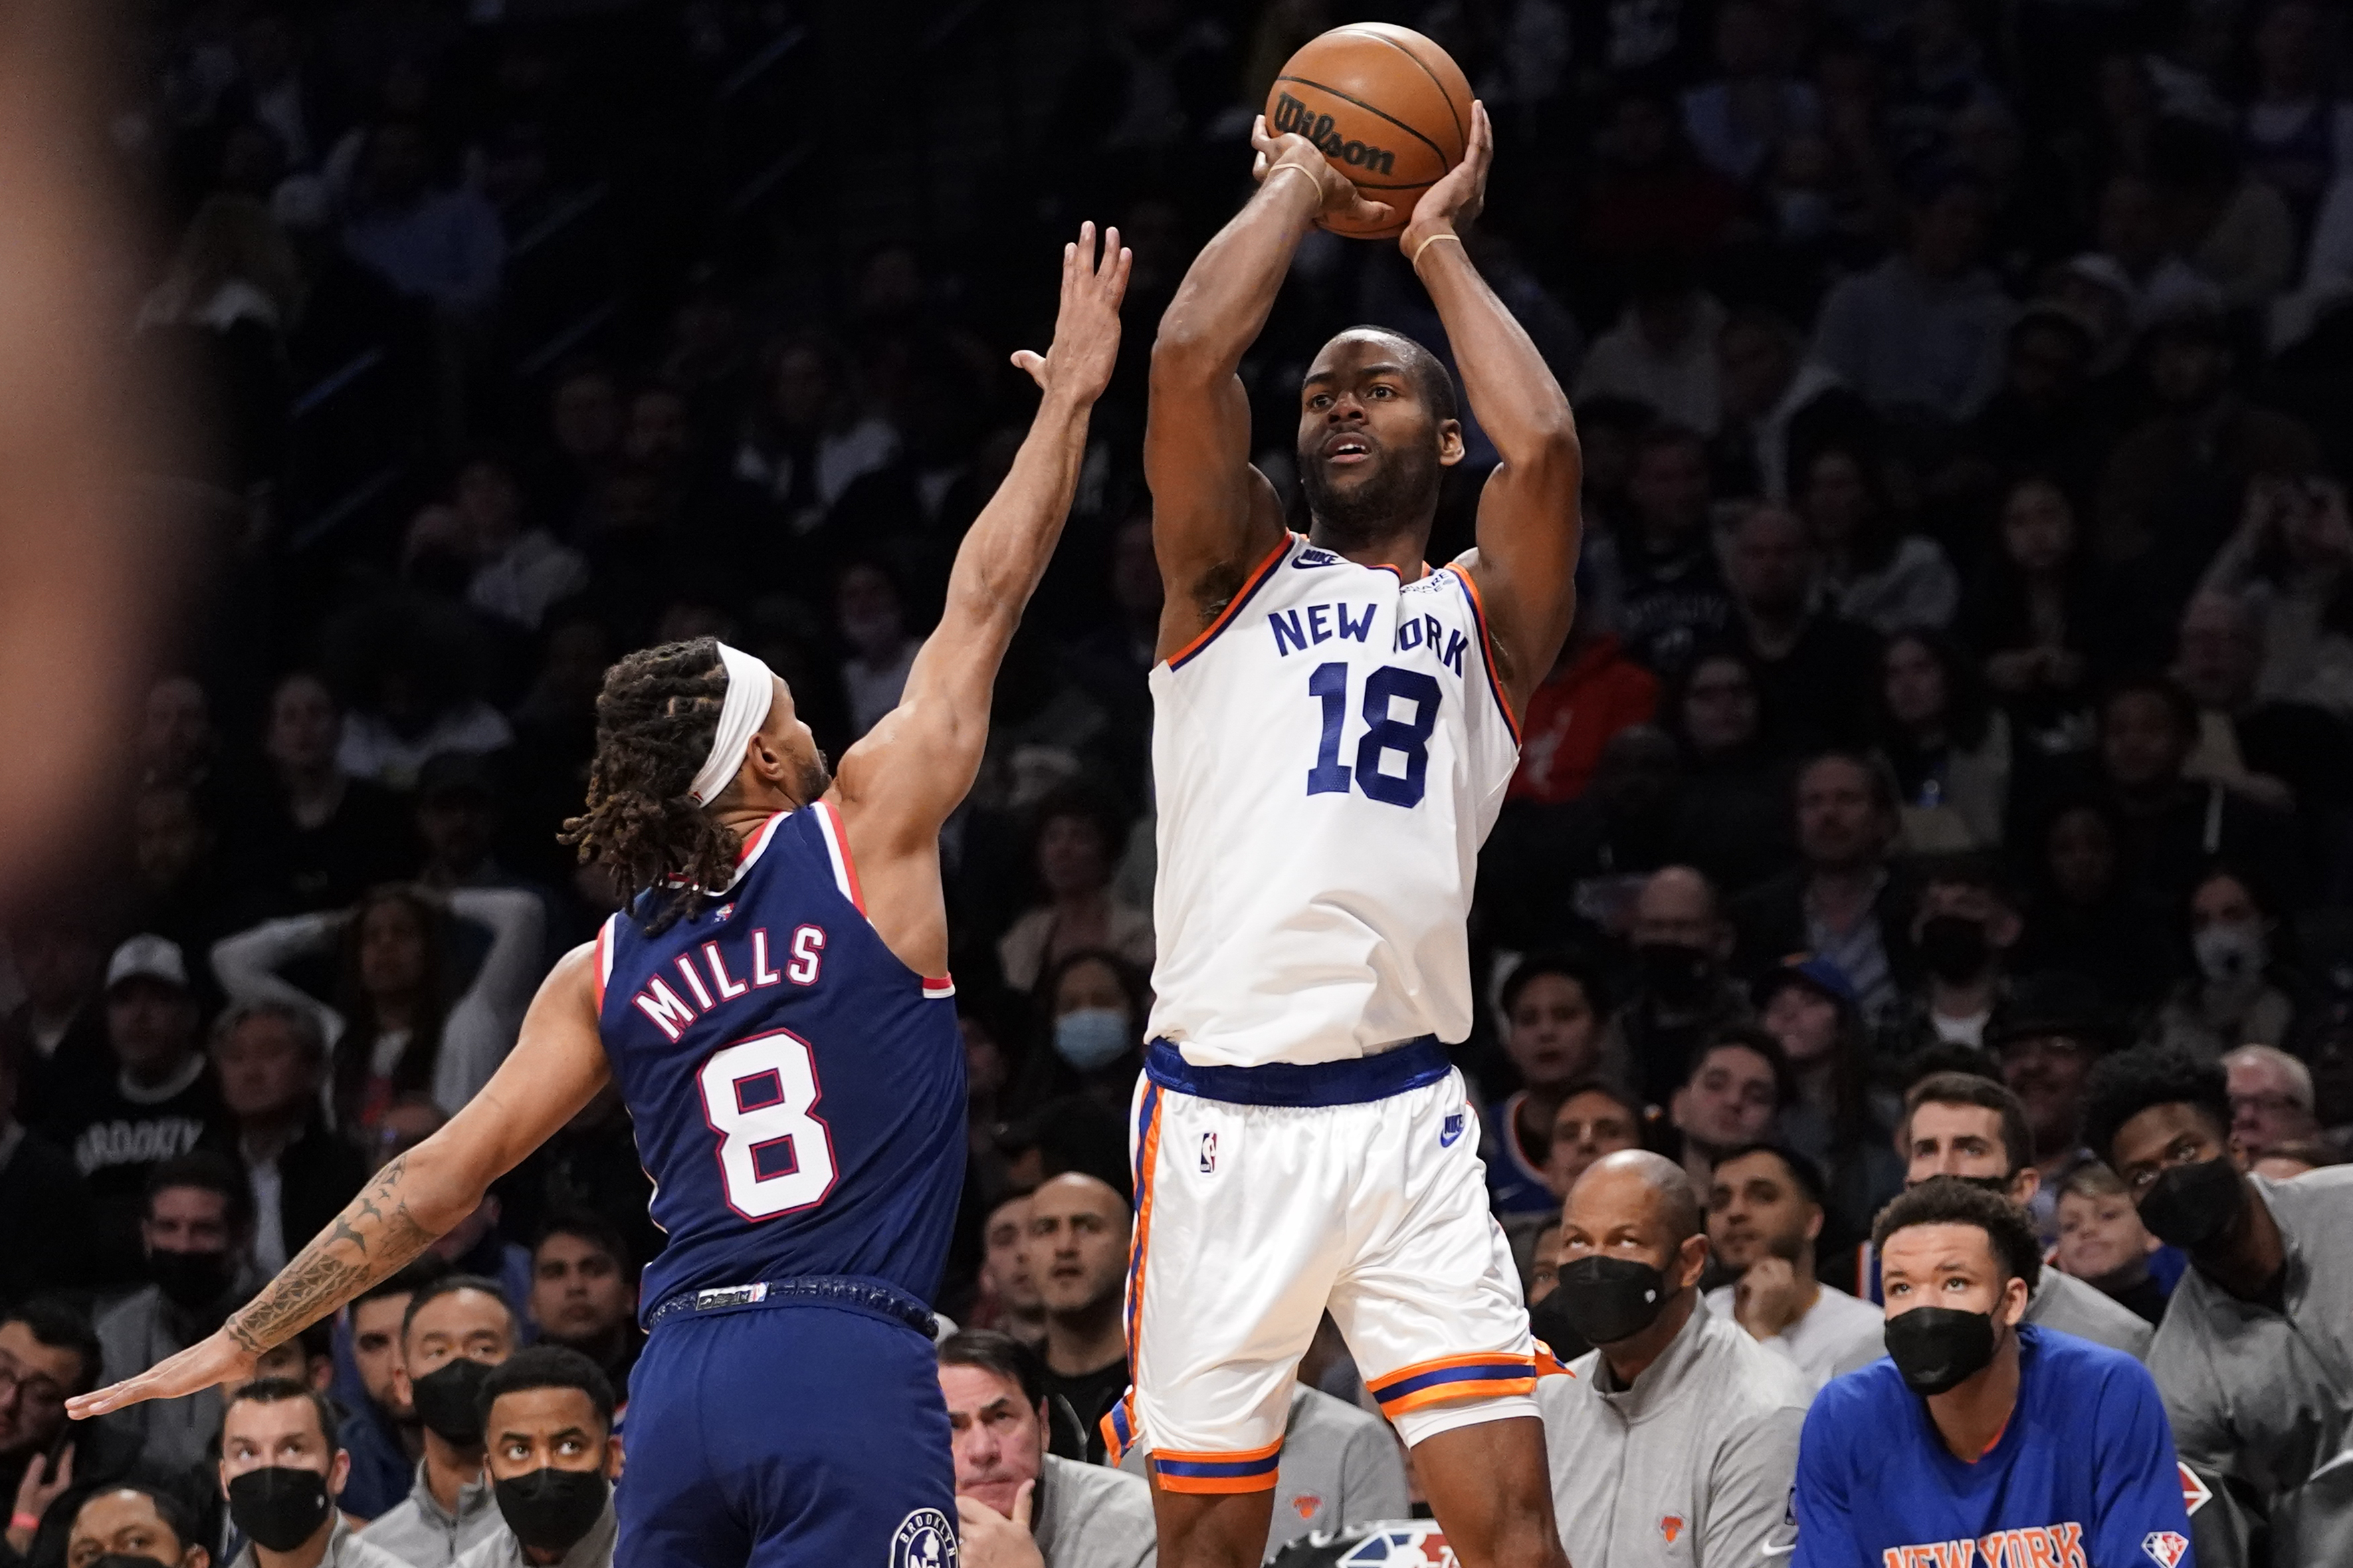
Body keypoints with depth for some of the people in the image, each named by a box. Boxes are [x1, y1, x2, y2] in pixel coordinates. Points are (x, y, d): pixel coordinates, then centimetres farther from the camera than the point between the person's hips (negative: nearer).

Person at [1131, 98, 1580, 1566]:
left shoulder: (1485, 613, 15)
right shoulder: (1239, 575, 13)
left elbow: (1544, 442, -5)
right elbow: (1191, 355, -4)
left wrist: (1439, 247, 8)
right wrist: (1301, 186, 10)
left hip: (1406, 1117, 0)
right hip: (1222, 1112, 0)